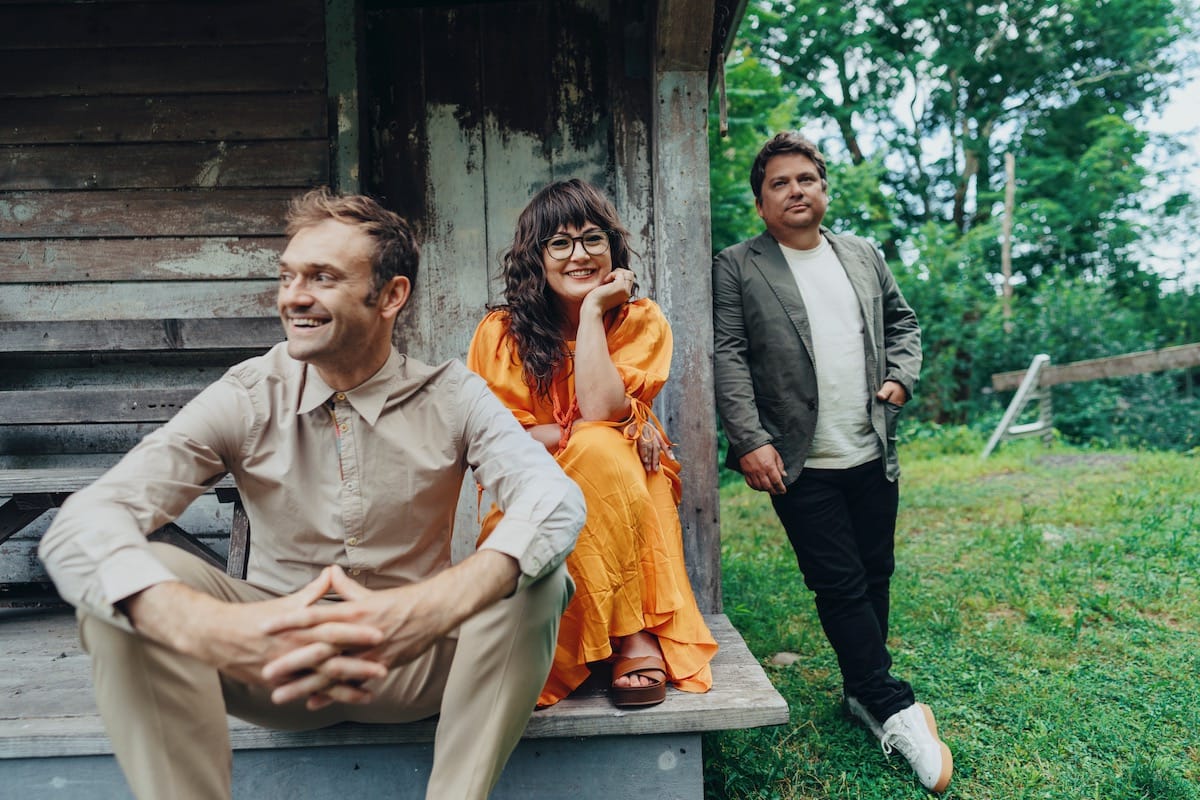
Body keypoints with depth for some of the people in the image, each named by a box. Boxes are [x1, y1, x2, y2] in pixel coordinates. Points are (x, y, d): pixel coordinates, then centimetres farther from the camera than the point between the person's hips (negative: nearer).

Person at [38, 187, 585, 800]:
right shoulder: (246, 399, -8)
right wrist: (210, 630, -42)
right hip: (271, 662, 1)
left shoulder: (450, 396, -9)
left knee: (534, 578, -27)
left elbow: (558, 498, -25)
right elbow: (80, 526, -20)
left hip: (419, 662, 0)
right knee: (125, 589, -23)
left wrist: (436, 608, -45)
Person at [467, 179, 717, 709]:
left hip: (624, 495, 1)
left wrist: (593, 310, -15)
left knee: (599, 449, -33)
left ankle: (637, 635, -25)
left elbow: (599, 410, -19)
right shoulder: (500, 333, -2)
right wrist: (580, 434, -17)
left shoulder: (642, 323, -3)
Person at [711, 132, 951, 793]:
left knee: (875, 575, 13)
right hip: (802, 465, -5)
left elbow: (902, 321, 23)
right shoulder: (737, 268, -3)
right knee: (841, 585, -1)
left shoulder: (865, 256, 13)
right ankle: (895, 709, 11)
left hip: (872, 455, 5)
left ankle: (863, 693, 30)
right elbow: (728, 357, -9)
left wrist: (900, 376, 4)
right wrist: (750, 440, -16)